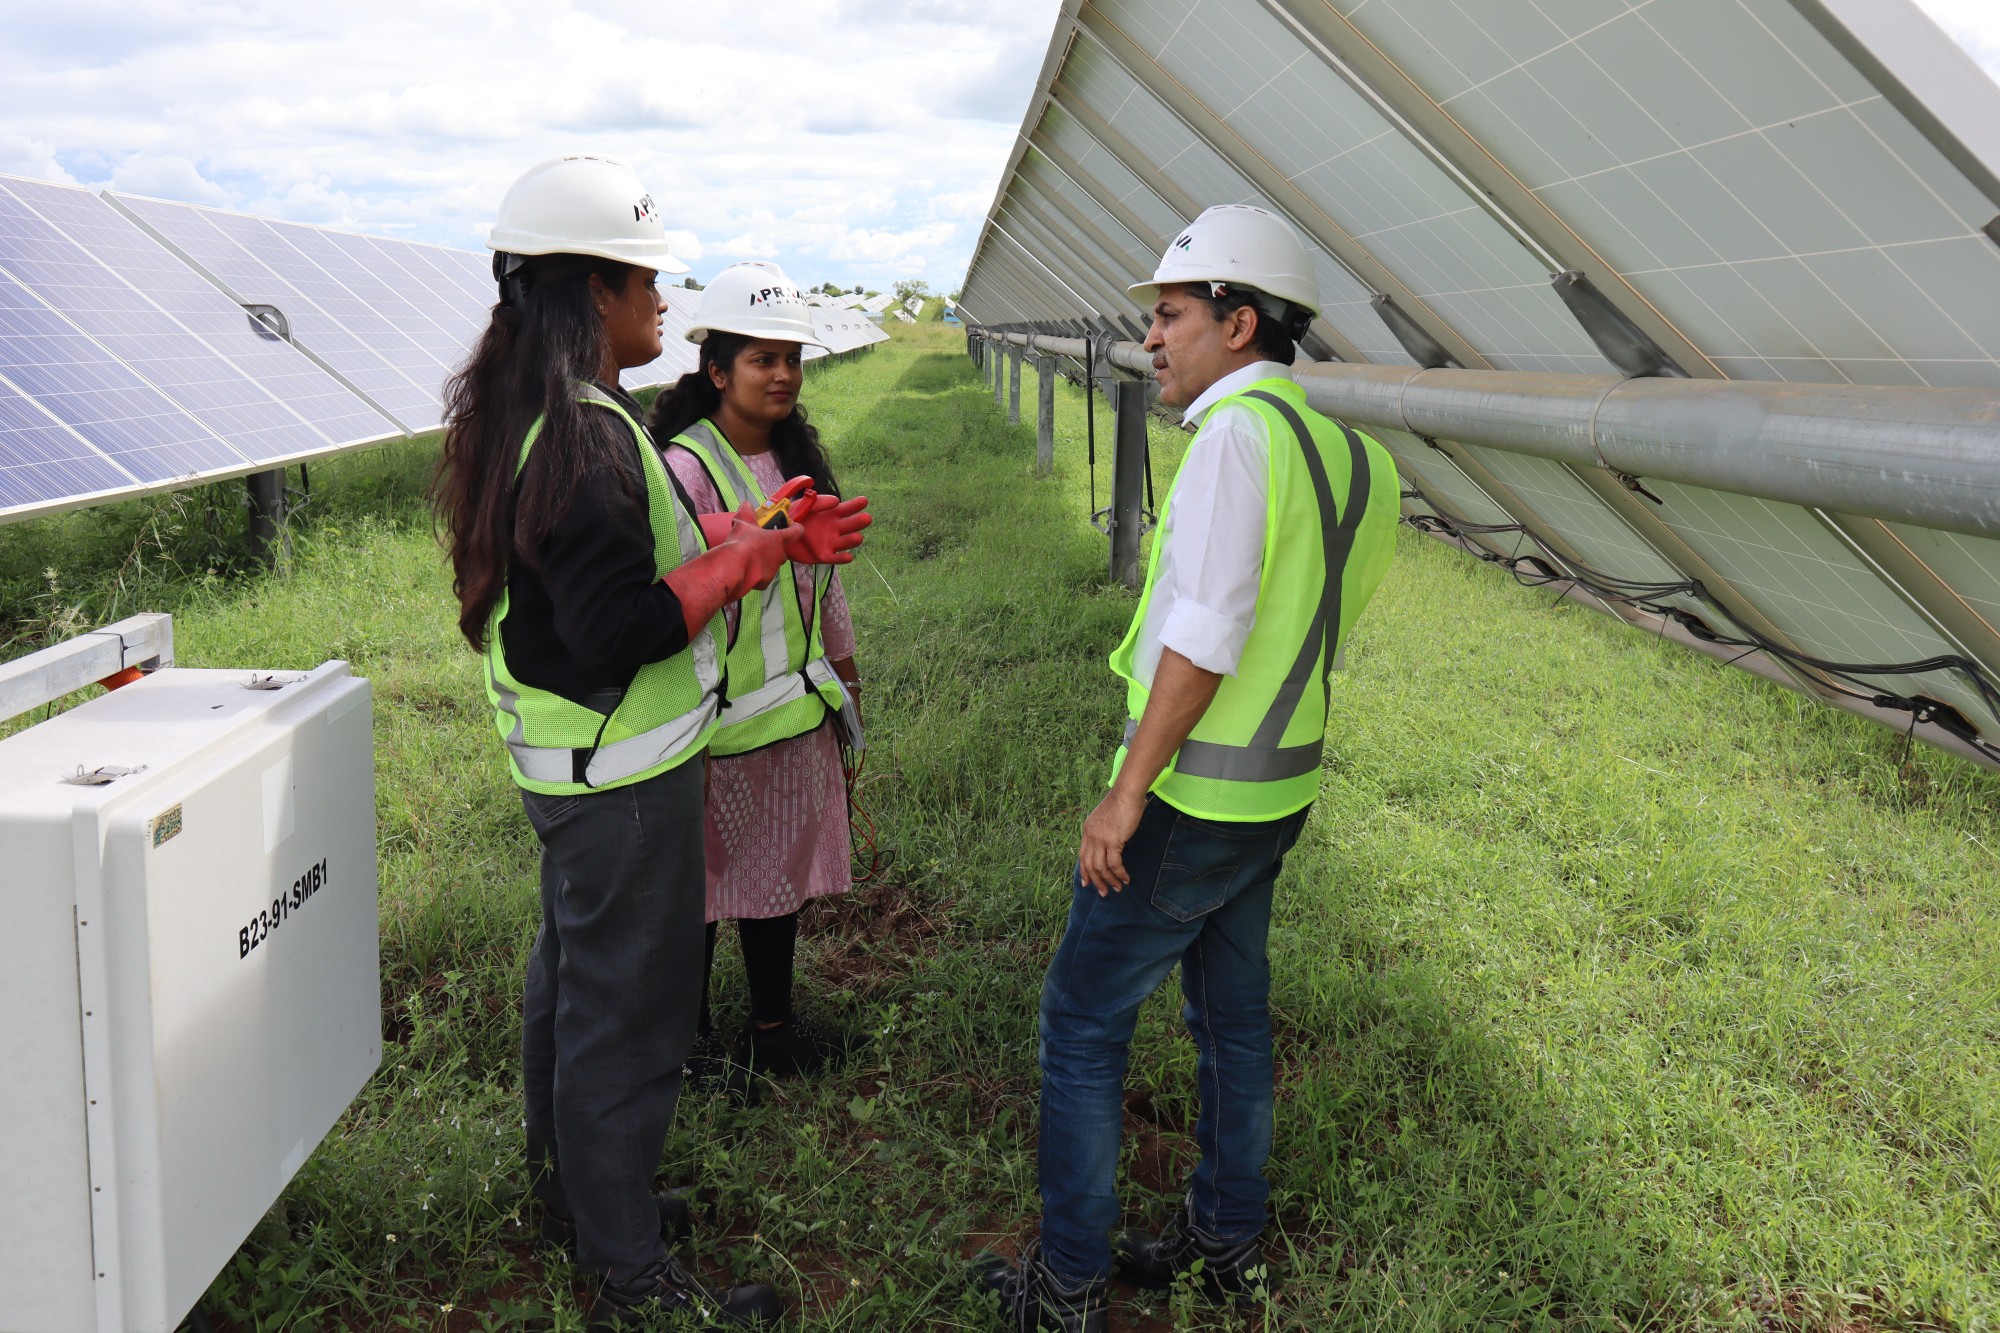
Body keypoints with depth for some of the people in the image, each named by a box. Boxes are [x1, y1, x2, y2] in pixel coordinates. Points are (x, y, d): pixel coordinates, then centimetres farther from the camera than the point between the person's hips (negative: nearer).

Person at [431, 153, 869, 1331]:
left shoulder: (526, 413, 8)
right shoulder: (584, 436, -26)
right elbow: (623, 629, -29)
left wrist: (763, 537, 6)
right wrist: (739, 561, -17)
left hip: (573, 763, 11)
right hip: (623, 777, -11)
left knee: (573, 980, 22)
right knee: (629, 1011, 1)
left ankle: (577, 1199, 41)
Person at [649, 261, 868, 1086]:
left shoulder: (797, 455, 9)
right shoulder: (686, 467, -17)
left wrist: (842, 664, 21)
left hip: (794, 702, 7)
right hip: (721, 709, -7)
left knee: (780, 864, 16)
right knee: (707, 872, 7)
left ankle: (772, 1026, 31)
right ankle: (691, 1031, 26)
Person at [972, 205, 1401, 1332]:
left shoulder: (1240, 432, -20)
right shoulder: (1334, 446, 8)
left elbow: (1205, 638, -25)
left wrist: (1127, 796, -21)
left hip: (1191, 797, -9)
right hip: (1275, 793, 9)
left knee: (1084, 1024, 4)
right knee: (1233, 1014, 20)